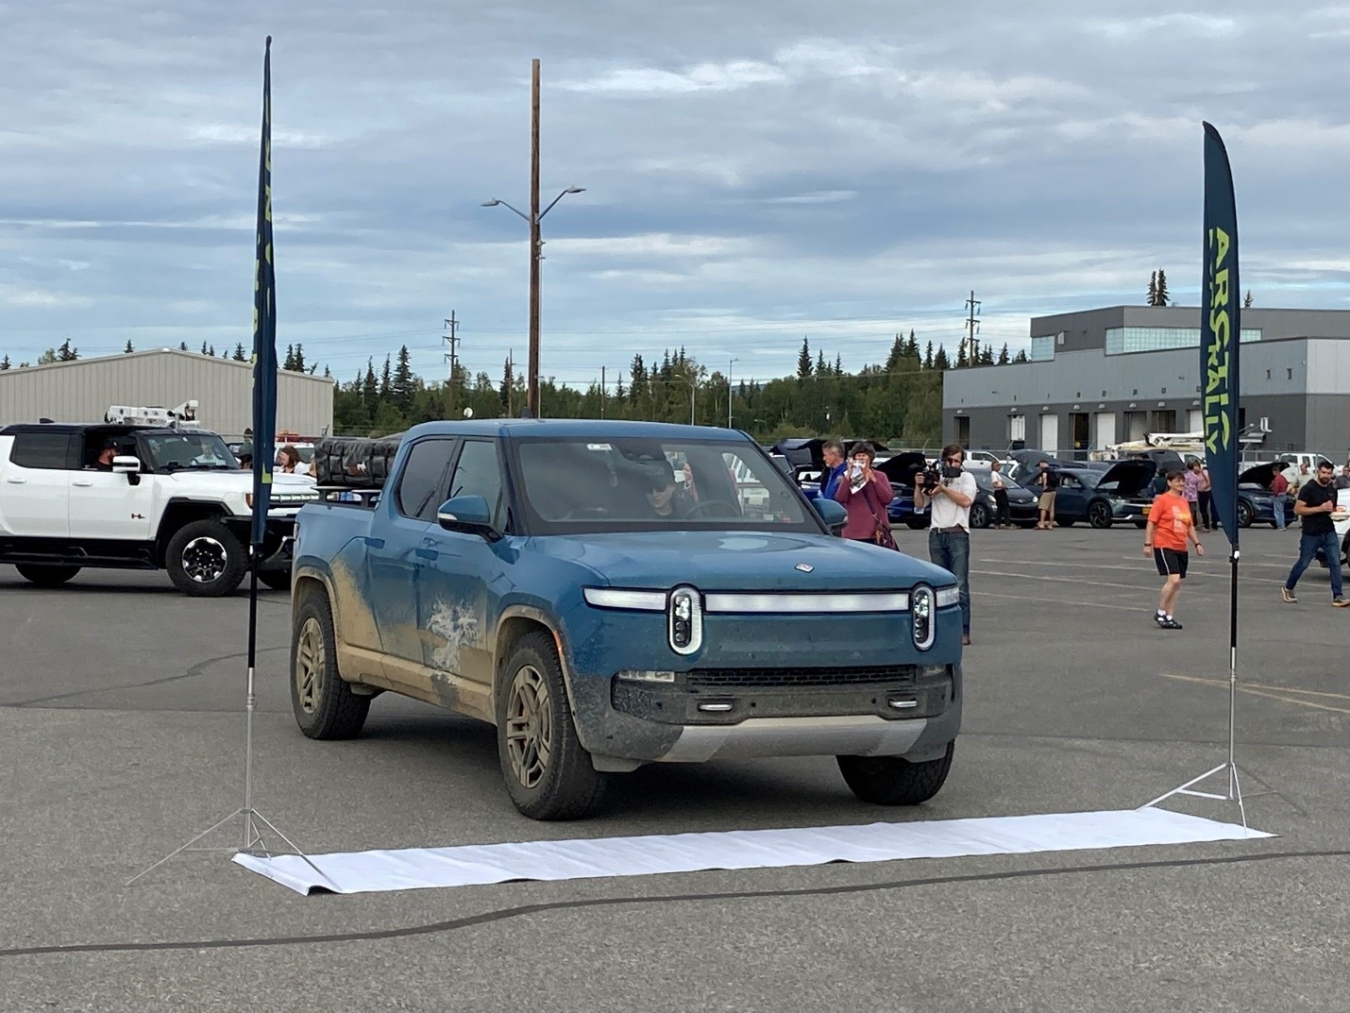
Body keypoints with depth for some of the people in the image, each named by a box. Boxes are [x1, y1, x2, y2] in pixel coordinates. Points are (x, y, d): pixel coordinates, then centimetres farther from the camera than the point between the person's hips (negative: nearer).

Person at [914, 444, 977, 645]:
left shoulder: (966, 478, 7)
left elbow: (966, 501, -9)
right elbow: (919, 505, 12)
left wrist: (943, 489, -8)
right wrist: (919, 486, -4)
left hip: (957, 534, -4)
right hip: (936, 535, 4)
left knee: (960, 585, -9)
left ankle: (963, 631, -11)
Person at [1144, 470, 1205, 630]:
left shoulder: (1184, 501, 14)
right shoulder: (1162, 500, -6)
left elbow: (1190, 525, 23)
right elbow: (1151, 522, -8)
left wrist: (1197, 543, 14)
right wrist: (1148, 543, -13)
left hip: (1181, 548, 7)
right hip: (1164, 546, -7)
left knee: (1178, 583, 5)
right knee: (1174, 579, -18)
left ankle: (1169, 616, 12)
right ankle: (1160, 613, -5)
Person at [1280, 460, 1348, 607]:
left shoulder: (1332, 491, 12)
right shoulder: (1308, 489, -8)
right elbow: (1297, 510, -14)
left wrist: (1336, 512, 3)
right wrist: (1319, 508, -22)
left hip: (1329, 533, 5)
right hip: (1311, 534, -5)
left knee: (1335, 563, -6)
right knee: (1303, 563, 7)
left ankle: (1337, 597, -6)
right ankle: (1287, 589, 28)